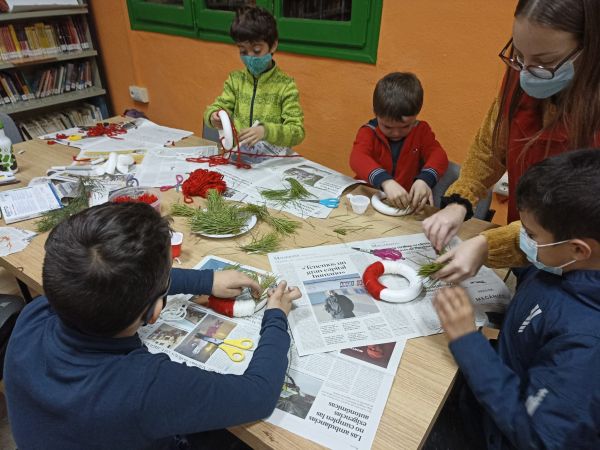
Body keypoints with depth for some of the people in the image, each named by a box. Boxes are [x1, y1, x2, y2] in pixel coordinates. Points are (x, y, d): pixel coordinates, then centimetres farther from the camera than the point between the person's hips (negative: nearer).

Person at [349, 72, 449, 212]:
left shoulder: (421, 131, 3)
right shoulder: (368, 132, -4)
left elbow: (438, 155, -9)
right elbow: (357, 158, -22)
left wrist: (425, 179, -31)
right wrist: (385, 181, -39)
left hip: (408, 202, 2)